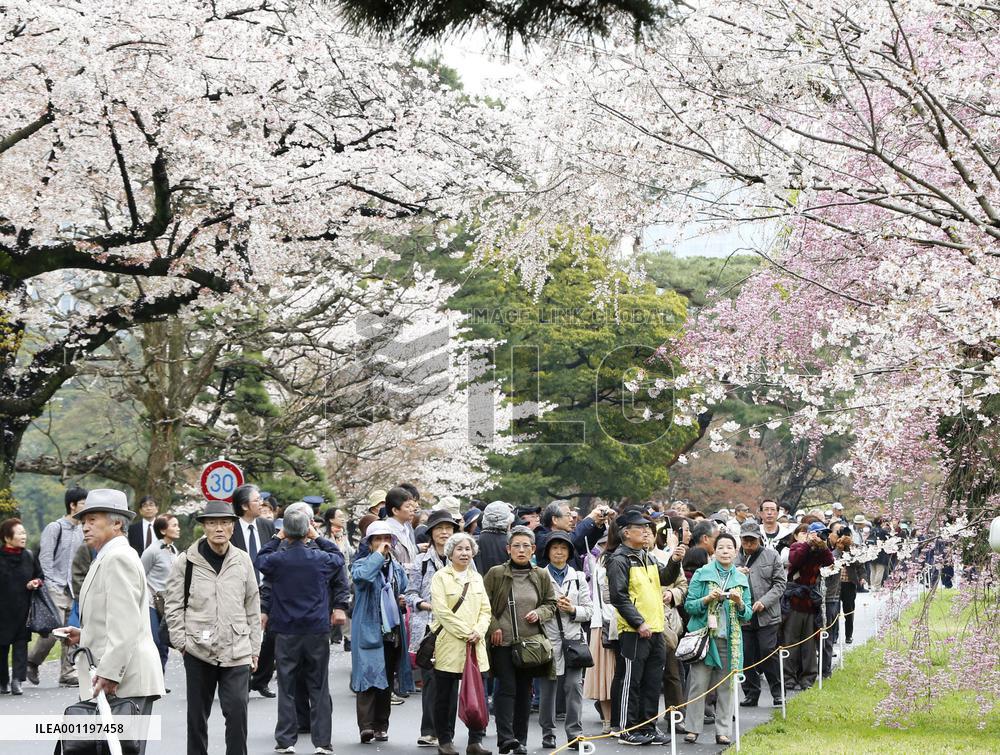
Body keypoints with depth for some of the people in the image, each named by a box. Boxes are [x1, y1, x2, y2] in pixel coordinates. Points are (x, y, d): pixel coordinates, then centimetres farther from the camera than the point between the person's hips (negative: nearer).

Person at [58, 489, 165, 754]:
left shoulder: (118, 558, -11)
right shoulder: (108, 557, 21)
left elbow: (125, 624, -19)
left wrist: (108, 674, -21)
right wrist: (84, 635, 15)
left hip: (124, 682, -10)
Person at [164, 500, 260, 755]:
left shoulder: (242, 560, 5)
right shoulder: (187, 561, -2)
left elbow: (252, 607, 10)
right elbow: (172, 604, 2)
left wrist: (254, 648, 9)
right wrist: (181, 640, -5)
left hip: (236, 651, 1)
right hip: (199, 650, -1)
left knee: (237, 711, -9)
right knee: (197, 715, 10)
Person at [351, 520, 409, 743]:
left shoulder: (397, 568, 16)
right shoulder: (362, 564, -3)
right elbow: (361, 576, -28)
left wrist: (403, 601, 7)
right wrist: (379, 554, -18)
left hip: (392, 632, 6)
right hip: (369, 631, -6)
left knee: (387, 681, 10)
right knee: (369, 678, -13)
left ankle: (381, 725, 17)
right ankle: (366, 725, -18)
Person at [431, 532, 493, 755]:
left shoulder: (477, 578, 16)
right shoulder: (441, 577, -1)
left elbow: (485, 610, 12)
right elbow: (441, 611, -10)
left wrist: (478, 631, -7)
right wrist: (465, 633, -13)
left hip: (476, 645, 4)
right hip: (448, 646, -4)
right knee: (446, 696, 2)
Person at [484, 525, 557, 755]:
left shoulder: (541, 576, 6)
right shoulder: (495, 574, -2)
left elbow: (551, 604, 14)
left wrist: (539, 613, -6)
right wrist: (494, 627, -9)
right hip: (502, 641, -3)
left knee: (524, 691, 8)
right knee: (506, 688, -10)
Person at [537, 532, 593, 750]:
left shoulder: (578, 578, 12)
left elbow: (589, 610, 10)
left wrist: (572, 609, -8)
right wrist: (552, 607, -14)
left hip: (573, 638, 1)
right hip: (548, 638, -1)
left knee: (574, 685, -7)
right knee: (547, 687, 3)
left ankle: (575, 732, -5)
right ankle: (548, 733, 13)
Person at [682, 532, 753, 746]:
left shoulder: (741, 579, 12)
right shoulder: (701, 574, 2)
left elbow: (748, 614, 11)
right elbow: (689, 605, -1)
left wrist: (739, 603, -9)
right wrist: (707, 599, -17)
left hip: (730, 640, 3)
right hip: (704, 637, -3)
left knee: (726, 686, 3)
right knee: (698, 685, -6)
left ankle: (723, 731, 7)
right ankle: (693, 729, 0)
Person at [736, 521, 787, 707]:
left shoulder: (771, 556, 2)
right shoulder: (734, 558, 7)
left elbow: (780, 583, 0)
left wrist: (764, 601, -12)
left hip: (767, 615, -2)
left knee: (768, 653, -5)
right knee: (747, 656, 5)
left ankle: (778, 692, 8)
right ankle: (751, 694, 15)